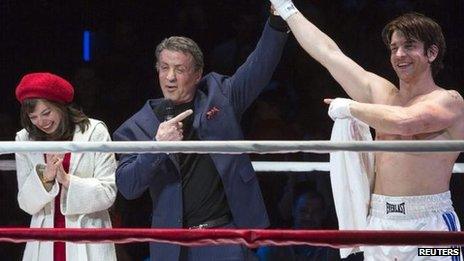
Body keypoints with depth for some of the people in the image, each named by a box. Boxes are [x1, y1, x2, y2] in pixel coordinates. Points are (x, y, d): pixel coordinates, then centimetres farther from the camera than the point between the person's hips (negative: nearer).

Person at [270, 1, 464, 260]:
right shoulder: (380, 92, 14)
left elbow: (403, 122, -22)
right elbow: (329, 53, 19)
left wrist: (351, 108, -7)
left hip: (429, 225, -5)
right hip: (379, 222, 5)